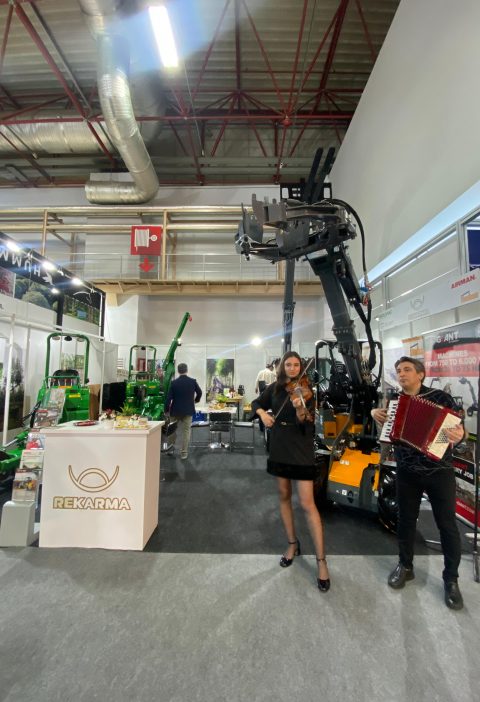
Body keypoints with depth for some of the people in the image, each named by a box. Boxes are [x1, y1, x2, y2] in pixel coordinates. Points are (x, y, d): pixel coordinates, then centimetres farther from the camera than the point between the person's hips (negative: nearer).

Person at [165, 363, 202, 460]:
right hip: (188, 410, 0)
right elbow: (199, 393, 8)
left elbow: (169, 397, -8)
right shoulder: (193, 381, -6)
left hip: (175, 410, 1)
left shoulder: (174, 382, -8)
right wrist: (196, 400, 28)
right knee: (186, 431, 6)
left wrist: (167, 410, 3)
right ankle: (184, 452, 9)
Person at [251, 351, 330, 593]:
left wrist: (300, 410, -38)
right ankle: (292, 544, 35)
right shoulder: (274, 388, 1)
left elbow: (308, 426, -17)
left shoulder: (306, 391, -10)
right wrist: (262, 413, -8)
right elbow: (256, 403, 14)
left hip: (301, 450, -4)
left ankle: (321, 560, 11)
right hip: (279, 449, 5)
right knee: (283, 496, 15)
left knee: (307, 504, -3)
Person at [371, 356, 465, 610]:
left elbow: (458, 428, -13)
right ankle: (405, 566, 36)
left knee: (447, 525, 9)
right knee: (406, 520, 15)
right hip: (406, 473, 3)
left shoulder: (441, 397, -10)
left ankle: (451, 579, 31)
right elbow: (386, 429, 15)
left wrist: (459, 435, -35)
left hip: (439, 472, -2)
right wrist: (375, 413, -5)